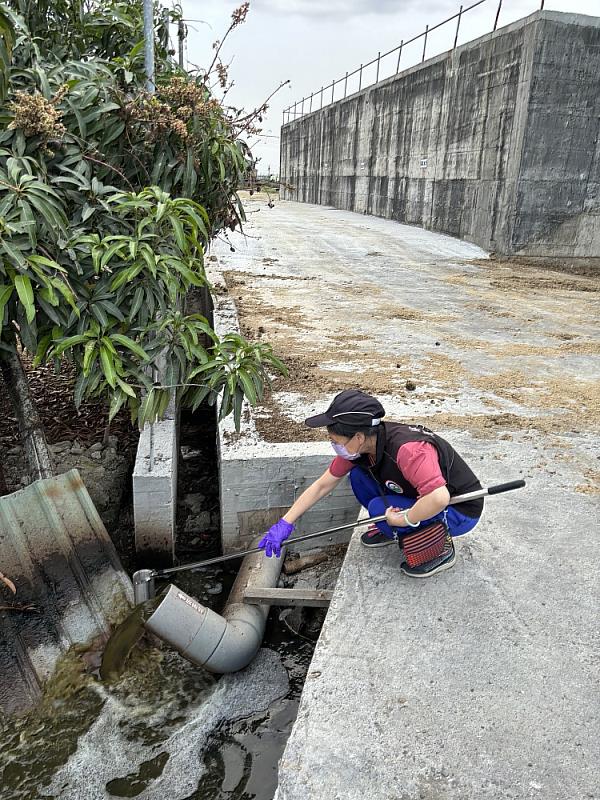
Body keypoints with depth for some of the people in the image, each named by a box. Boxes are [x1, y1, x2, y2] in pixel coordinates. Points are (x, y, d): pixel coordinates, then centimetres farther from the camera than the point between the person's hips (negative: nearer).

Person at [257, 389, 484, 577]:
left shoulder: (408, 449, -36)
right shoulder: (358, 446, -10)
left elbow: (439, 499, -47)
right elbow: (322, 485, -1)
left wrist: (401, 519, -30)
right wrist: (285, 524, -2)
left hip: (461, 510, -7)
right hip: (424, 497, 8)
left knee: (379, 508, -25)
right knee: (358, 476, -4)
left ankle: (441, 549, -5)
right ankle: (393, 530, 13)